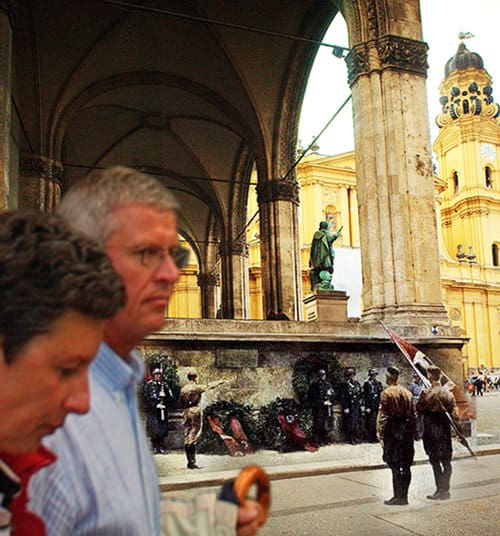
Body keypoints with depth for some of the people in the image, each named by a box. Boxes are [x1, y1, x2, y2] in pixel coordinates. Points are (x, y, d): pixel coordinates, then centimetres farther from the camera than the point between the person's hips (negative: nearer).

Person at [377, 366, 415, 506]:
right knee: (405, 466, 10)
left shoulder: (386, 393, -9)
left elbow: (383, 415, -13)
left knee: (395, 466, -2)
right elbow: (413, 415, 11)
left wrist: (380, 433, -10)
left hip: (392, 431, -6)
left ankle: (397, 497, 1)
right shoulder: (407, 392, 9)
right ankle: (404, 496, 16)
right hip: (407, 430, 6)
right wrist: (412, 432, 16)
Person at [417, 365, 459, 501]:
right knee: (446, 462, 12)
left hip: (431, 430, -4)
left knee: (435, 461, 4)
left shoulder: (426, 393, -13)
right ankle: (445, 489, 15)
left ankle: (440, 490, 4)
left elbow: (419, 409, -6)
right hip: (445, 429, 4)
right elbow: (454, 414, 3)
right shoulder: (447, 393, 0)